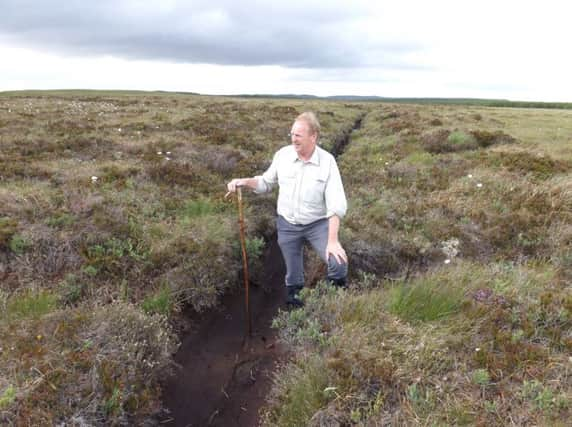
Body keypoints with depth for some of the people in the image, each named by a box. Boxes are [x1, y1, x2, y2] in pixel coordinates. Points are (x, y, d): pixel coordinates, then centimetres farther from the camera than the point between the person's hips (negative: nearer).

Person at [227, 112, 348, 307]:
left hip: (317, 224, -2)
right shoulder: (283, 154, -8)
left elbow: (336, 204, -17)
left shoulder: (327, 161, -15)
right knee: (293, 276, 12)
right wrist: (245, 181, -13)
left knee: (338, 262, -18)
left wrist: (333, 240, -22)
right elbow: (266, 182, 7)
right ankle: (294, 303, 37)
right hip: (287, 225, 2)